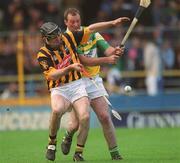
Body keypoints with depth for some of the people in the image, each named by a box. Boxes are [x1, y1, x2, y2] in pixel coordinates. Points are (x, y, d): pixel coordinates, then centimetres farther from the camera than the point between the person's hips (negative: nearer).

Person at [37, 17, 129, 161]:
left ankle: (78, 153, -7)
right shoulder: (43, 54, -8)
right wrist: (70, 68, -31)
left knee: (85, 117, -22)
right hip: (59, 90, -2)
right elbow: (52, 75, -20)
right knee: (57, 110, -35)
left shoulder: (68, 38, 2)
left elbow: (90, 29, 11)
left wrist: (112, 23, 8)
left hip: (77, 85, 2)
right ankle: (52, 143, -11)